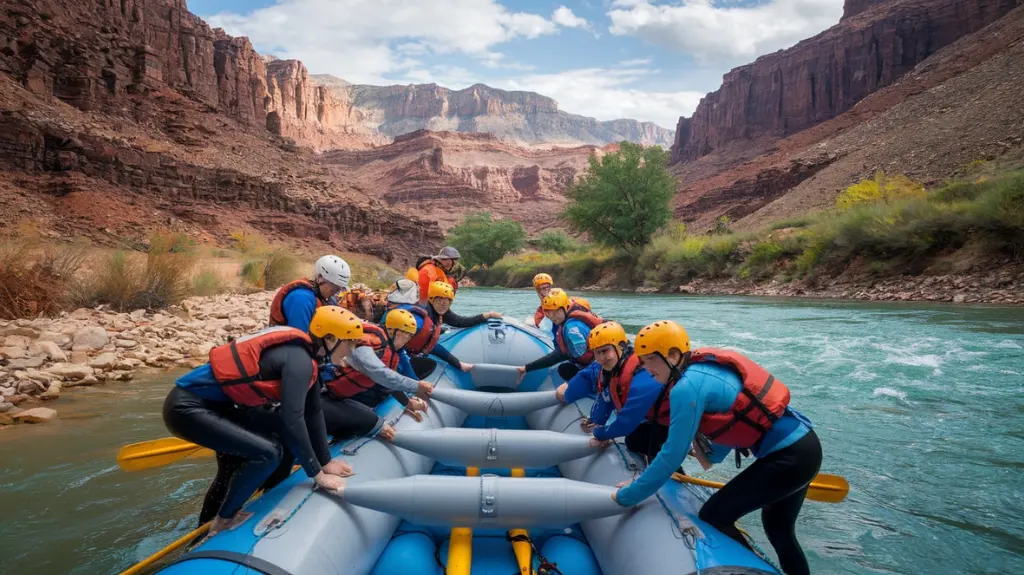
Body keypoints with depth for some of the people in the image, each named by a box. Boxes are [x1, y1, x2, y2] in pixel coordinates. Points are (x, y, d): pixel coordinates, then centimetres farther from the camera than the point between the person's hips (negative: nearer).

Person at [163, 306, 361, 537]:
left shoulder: (302, 351, 7)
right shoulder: (299, 359, -20)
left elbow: (312, 413, 10)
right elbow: (293, 420, -24)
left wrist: (326, 461, 12)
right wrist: (317, 474, -14)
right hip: (187, 407, -10)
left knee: (284, 433, 13)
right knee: (268, 453, -20)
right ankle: (222, 523, 4)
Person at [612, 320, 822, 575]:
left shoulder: (688, 387, -19)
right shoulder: (705, 366, 8)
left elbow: (672, 456, -17)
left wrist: (627, 495, -9)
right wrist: (713, 455, 26)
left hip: (787, 457, -10)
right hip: (804, 445, 10)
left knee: (713, 518, -2)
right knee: (778, 530, 26)